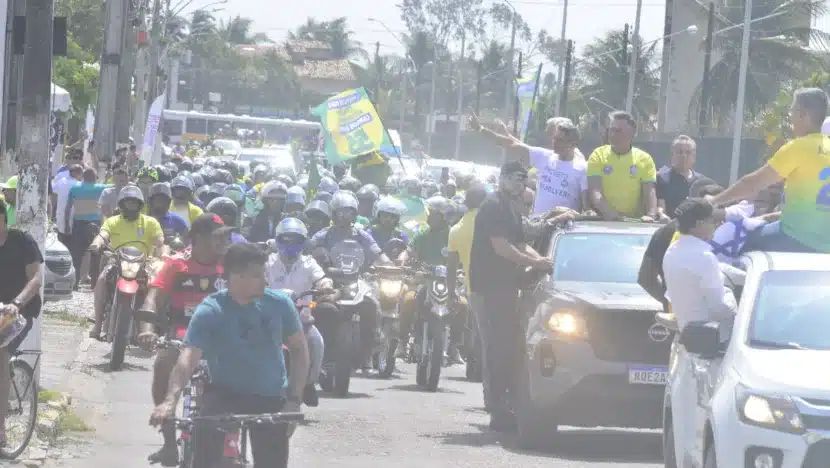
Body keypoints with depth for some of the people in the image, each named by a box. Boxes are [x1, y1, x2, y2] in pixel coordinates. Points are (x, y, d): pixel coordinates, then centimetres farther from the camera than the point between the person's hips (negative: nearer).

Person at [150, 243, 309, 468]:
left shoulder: (279, 304, -7)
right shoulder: (210, 311, -17)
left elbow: (299, 350, 4)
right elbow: (188, 358, -28)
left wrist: (294, 400, -6)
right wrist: (170, 400, -44)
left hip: (271, 400, 3)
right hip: (225, 393, -3)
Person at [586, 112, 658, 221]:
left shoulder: (644, 159, 6)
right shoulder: (598, 156, 3)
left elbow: (650, 192, -1)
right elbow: (594, 192, -7)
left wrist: (651, 215, -20)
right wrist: (609, 214, -23)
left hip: (635, 223, 0)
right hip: (602, 222, 0)